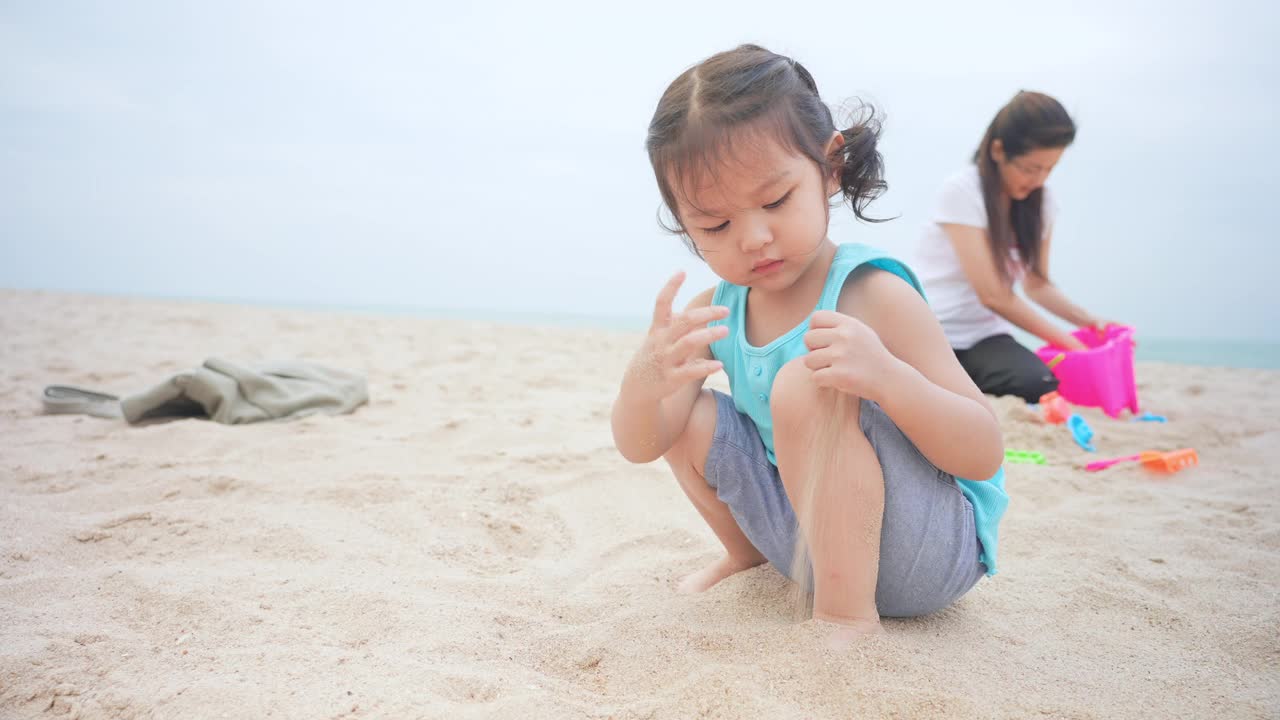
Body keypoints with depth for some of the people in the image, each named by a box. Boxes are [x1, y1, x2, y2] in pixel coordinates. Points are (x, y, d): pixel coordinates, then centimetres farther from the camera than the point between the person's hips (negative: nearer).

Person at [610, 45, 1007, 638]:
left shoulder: (872, 294, -21)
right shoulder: (714, 314, -3)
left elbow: (984, 455, -21)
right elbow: (639, 447, -7)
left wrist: (886, 375, -41)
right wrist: (643, 382, -32)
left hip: (934, 551, -6)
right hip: (811, 540, 7)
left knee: (804, 385, -31)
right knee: (687, 414, 1)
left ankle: (848, 613, -20)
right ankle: (750, 554, 21)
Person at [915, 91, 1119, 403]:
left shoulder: (1040, 201, 6)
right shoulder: (962, 191, -14)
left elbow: (1037, 284, 13)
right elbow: (993, 295, -18)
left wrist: (1091, 322, -5)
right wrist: (1069, 344, -14)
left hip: (985, 334, 5)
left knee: (1040, 386, -26)